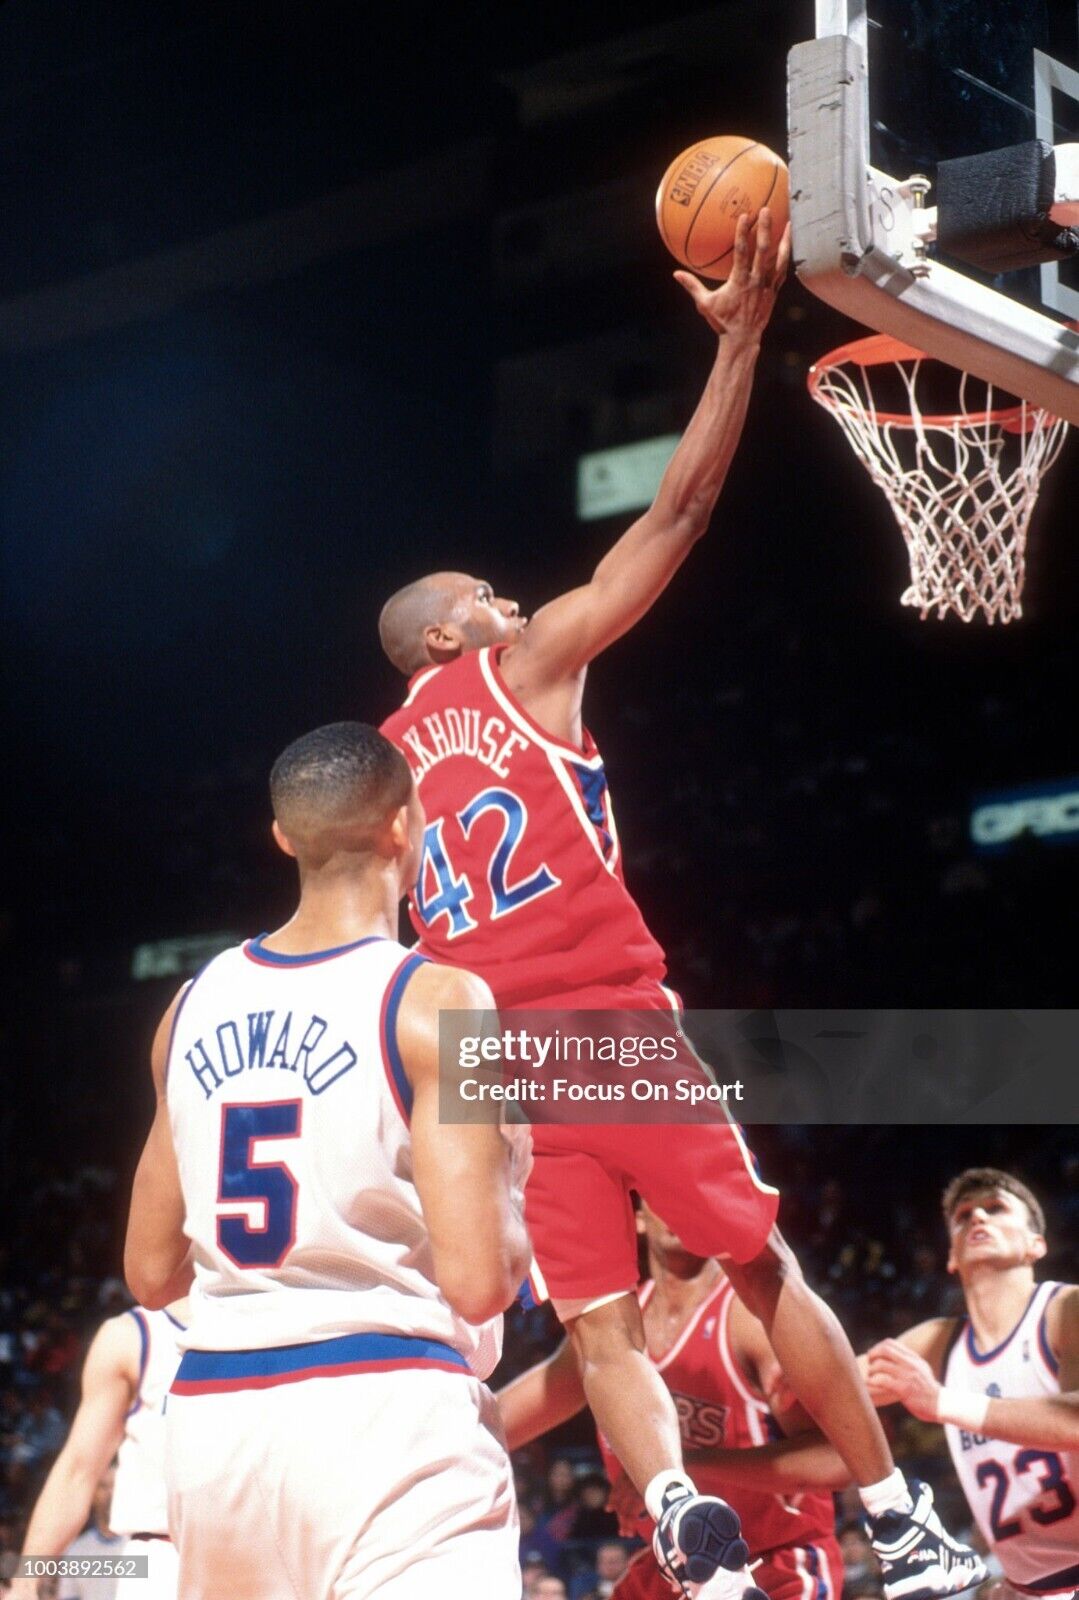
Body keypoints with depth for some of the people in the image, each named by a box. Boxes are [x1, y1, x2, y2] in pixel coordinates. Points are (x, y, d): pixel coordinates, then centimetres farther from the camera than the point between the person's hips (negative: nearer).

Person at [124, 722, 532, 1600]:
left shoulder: (196, 1004, 10)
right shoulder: (436, 1000, -8)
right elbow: (476, 1283, -13)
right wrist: (511, 1219, 8)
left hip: (214, 1419, 7)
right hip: (385, 1415, -6)